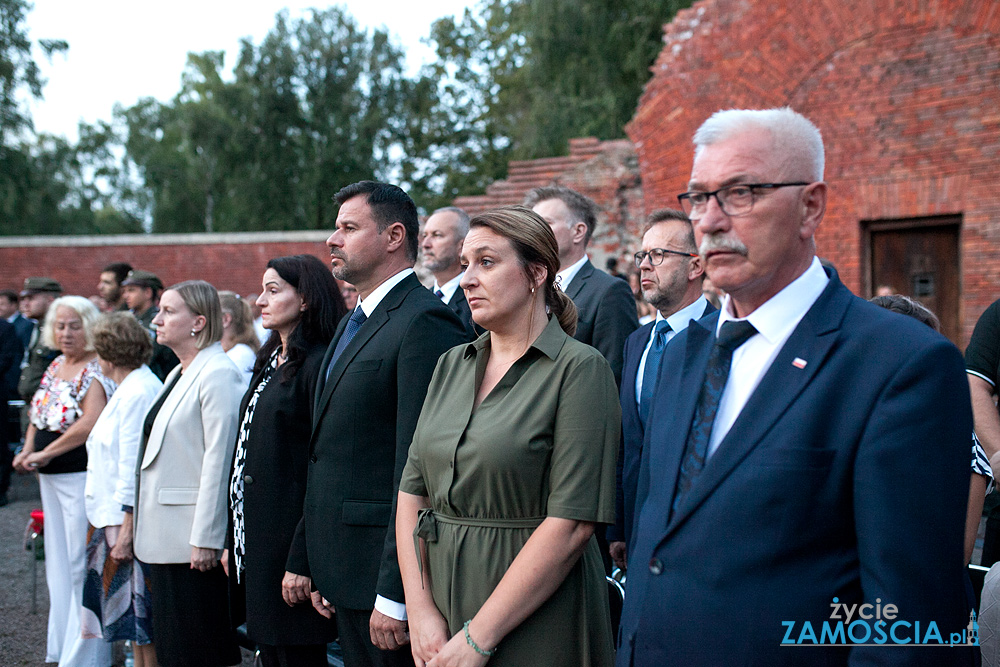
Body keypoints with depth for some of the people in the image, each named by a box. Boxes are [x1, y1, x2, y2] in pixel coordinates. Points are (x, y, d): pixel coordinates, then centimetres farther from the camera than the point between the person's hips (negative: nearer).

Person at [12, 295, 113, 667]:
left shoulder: (95, 371, -13)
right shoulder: (55, 367, 13)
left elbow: (90, 422, -24)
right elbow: (38, 414, 20)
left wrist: (46, 453, -16)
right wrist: (27, 451, 3)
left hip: (83, 476, -9)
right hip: (51, 477, 9)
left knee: (81, 565, -5)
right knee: (58, 563, 15)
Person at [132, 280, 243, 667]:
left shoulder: (218, 374, -13)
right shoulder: (178, 375, 17)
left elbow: (219, 460, -18)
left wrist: (204, 539, -20)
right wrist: (139, 526, 19)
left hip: (194, 541, -10)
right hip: (167, 539, 10)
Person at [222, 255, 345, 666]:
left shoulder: (318, 365, -13)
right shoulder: (270, 362, 15)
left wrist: (302, 560, -21)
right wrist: (232, 541, 15)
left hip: (291, 536, -9)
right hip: (255, 535, 9)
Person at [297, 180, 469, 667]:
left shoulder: (425, 324, -16)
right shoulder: (354, 323, 16)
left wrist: (394, 597, -23)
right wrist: (321, 571, 17)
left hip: (388, 571, -9)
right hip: (345, 573, 9)